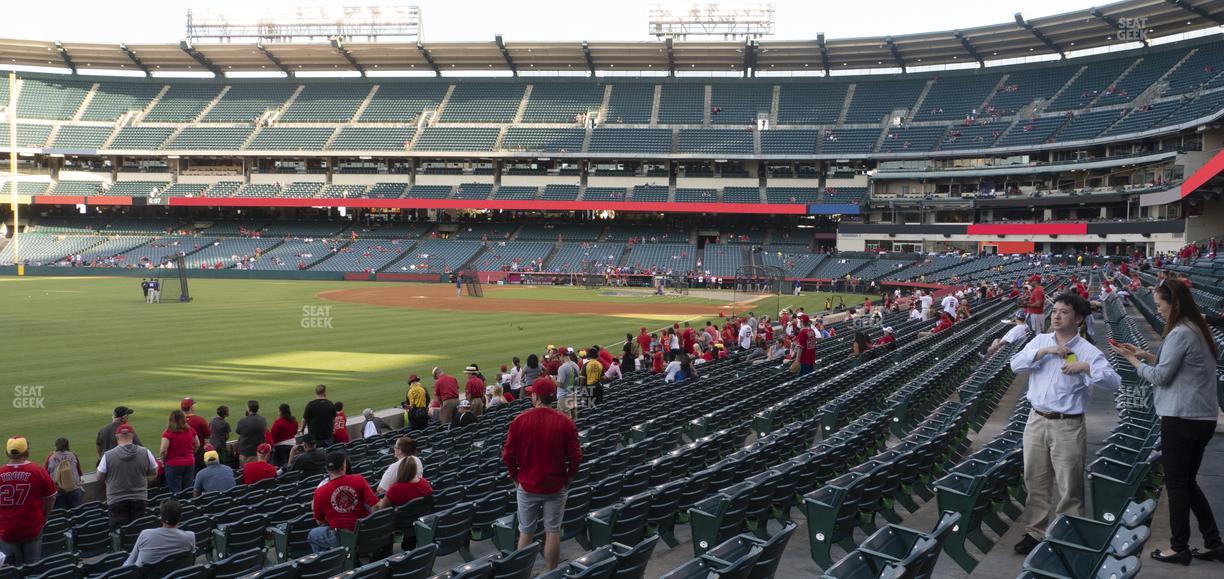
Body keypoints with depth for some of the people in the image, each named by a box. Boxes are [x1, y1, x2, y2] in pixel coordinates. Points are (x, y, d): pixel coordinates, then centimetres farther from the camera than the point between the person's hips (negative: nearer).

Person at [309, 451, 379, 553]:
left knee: (313, 534, 27)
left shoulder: (320, 492, -10)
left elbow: (320, 521, 5)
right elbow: (376, 505, -11)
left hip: (340, 538, -2)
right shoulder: (359, 480, -10)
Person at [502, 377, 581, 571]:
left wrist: (516, 477, 9)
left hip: (527, 485, 0)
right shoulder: (565, 422, -8)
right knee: (553, 532, 8)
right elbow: (575, 456, -8)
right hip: (556, 487, 0)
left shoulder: (519, 420, -8)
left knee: (526, 532, 10)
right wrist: (568, 478, 8)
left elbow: (508, 455, -5)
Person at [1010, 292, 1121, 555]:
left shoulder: (1087, 351, -5)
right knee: (1035, 480, 12)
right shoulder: (1040, 341, 8)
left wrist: (1085, 367, -25)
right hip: (1037, 421, 4)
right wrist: (1044, 351, -14)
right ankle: (1035, 531, 24)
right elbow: (1016, 365, -4)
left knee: (1069, 486, 1)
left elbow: (1114, 381, -13)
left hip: (1067, 426, -4)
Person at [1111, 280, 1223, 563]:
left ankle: (1179, 548, 9)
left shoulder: (1180, 334, -17)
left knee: (1176, 484, 2)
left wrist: (1132, 358, -3)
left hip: (1181, 419, -9)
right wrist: (1147, 356, 10)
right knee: (1188, 482, 17)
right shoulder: (1197, 330, 12)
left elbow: (1160, 376, -15)